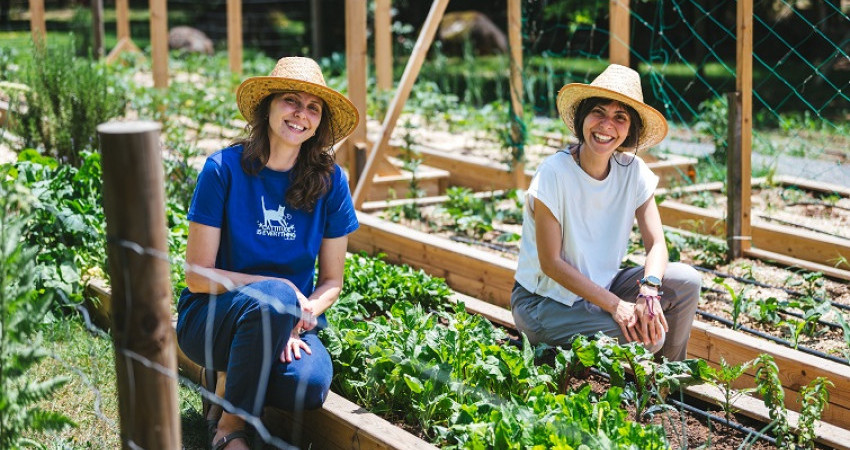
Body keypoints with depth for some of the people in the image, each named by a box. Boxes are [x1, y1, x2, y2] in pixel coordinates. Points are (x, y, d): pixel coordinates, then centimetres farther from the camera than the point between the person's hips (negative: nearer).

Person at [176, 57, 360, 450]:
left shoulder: (329, 181, -3)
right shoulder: (225, 168, -12)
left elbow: (332, 280, 3)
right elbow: (197, 275, -11)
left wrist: (297, 320, -17)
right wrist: (278, 288, -21)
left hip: (292, 323, 2)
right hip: (213, 315, -2)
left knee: (309, 387, -30)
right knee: (273, 300, -36)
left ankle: (234, 376, 4)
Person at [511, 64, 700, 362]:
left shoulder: (633, 171, -5)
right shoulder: (554, 174, -21)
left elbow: (656, 244, -7)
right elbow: (551, 263, -20)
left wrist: (649, 291, -29)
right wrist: (616, 306, -24)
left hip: (602, 286, 6)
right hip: (544, 301, -6)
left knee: (686, 281, -12)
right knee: (646, 338, -24)